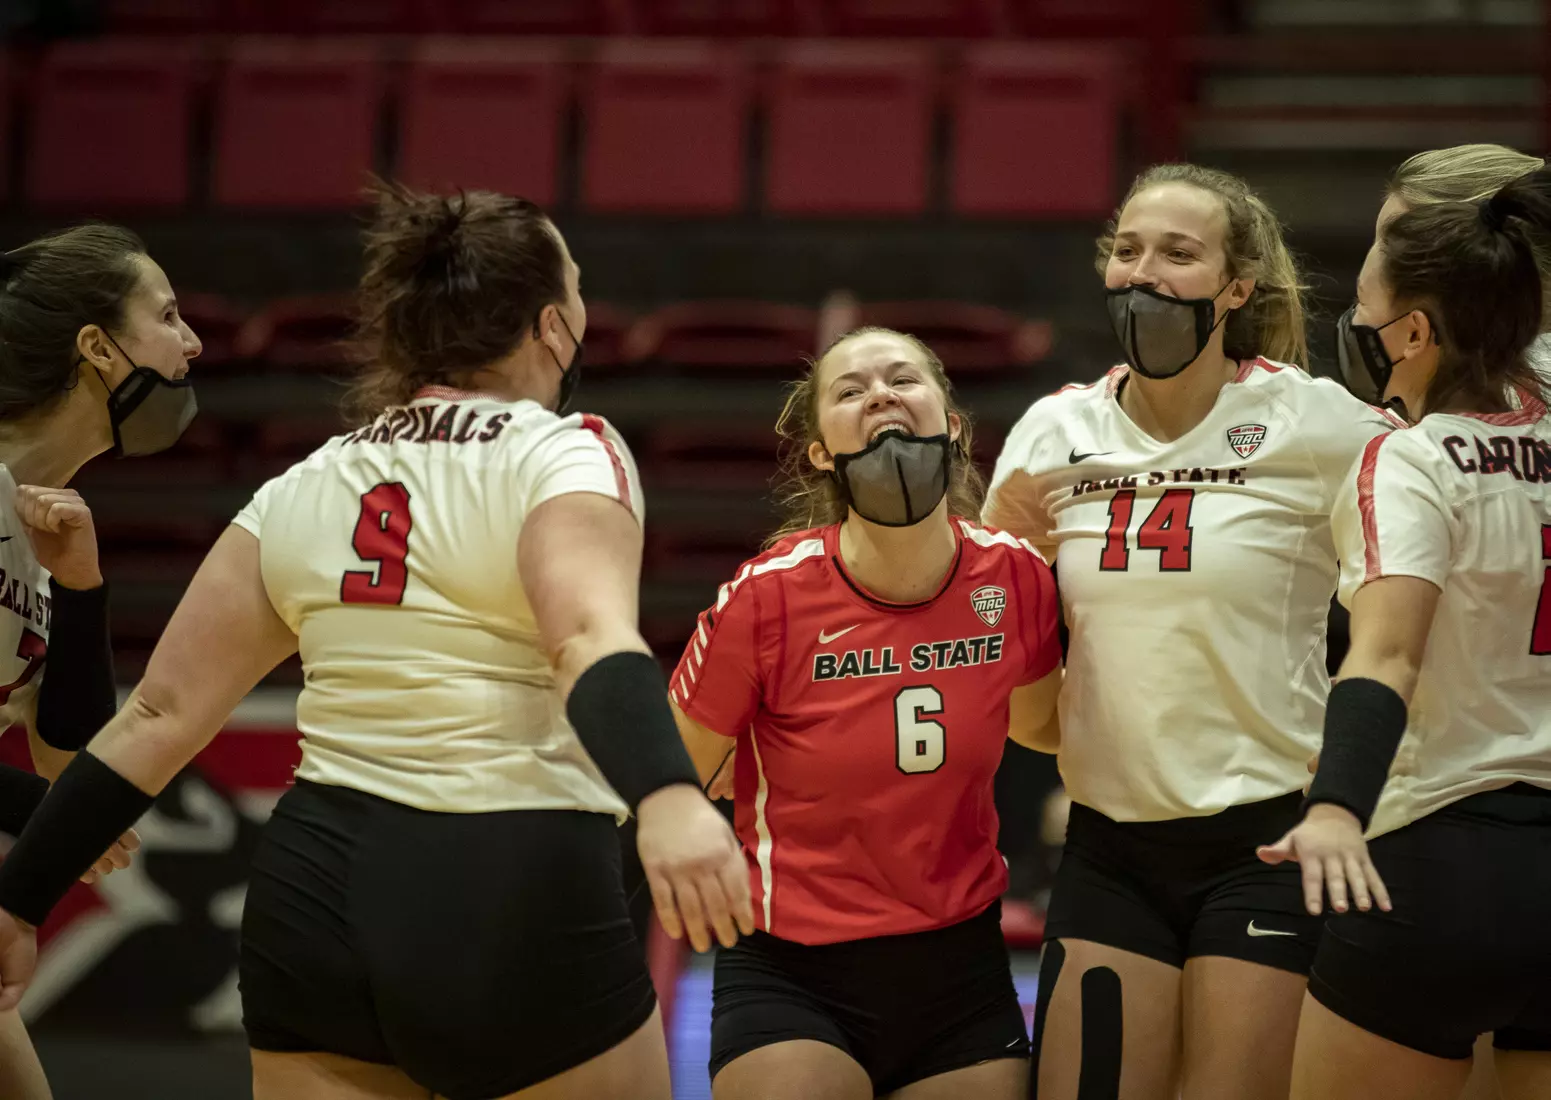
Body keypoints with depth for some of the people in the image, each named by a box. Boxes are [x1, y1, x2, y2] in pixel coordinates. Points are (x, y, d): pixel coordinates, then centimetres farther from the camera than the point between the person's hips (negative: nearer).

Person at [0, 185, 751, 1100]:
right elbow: (591, 637, -27)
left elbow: (163, 713, 7)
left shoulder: (304, 486, 10)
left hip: (313, 893, 6)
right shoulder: (563, 453, -6)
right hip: (513, 903, -5)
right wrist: (666, 799, -44)